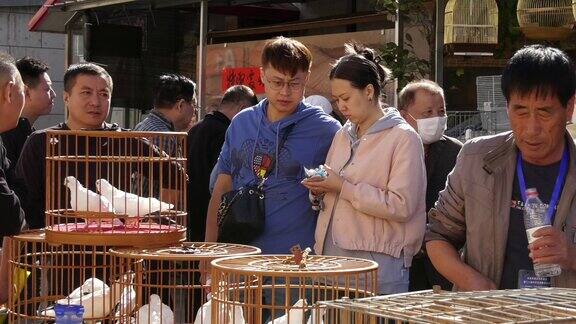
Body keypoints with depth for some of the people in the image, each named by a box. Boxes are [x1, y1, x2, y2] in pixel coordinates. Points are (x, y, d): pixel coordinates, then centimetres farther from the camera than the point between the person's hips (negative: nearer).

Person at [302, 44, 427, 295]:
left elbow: (401, 206, -14)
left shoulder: (403, 137, -5)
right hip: (331, 255, 6)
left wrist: (343, 188, -14)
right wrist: (320, 189, 3)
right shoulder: (344, 135, 17)